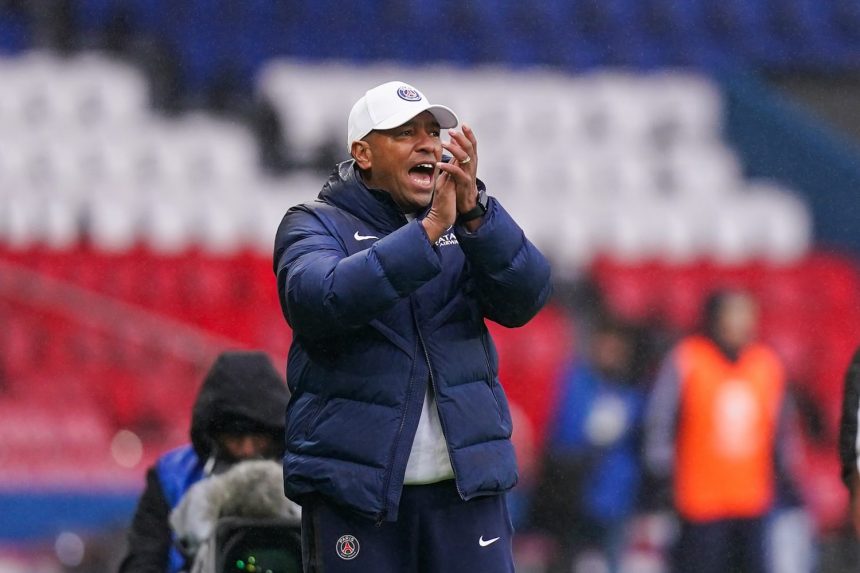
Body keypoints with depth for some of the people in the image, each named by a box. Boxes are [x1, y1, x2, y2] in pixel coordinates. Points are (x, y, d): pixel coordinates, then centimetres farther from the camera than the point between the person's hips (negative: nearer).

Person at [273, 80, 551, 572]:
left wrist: (474, 213, -22)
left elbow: (525, 298, -5)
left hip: (466, 479, 3)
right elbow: (321, 300, -21)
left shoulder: (470, 223, 13)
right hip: (354, 485, -3)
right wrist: (428, 231, -28)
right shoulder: (315, 226, 2)